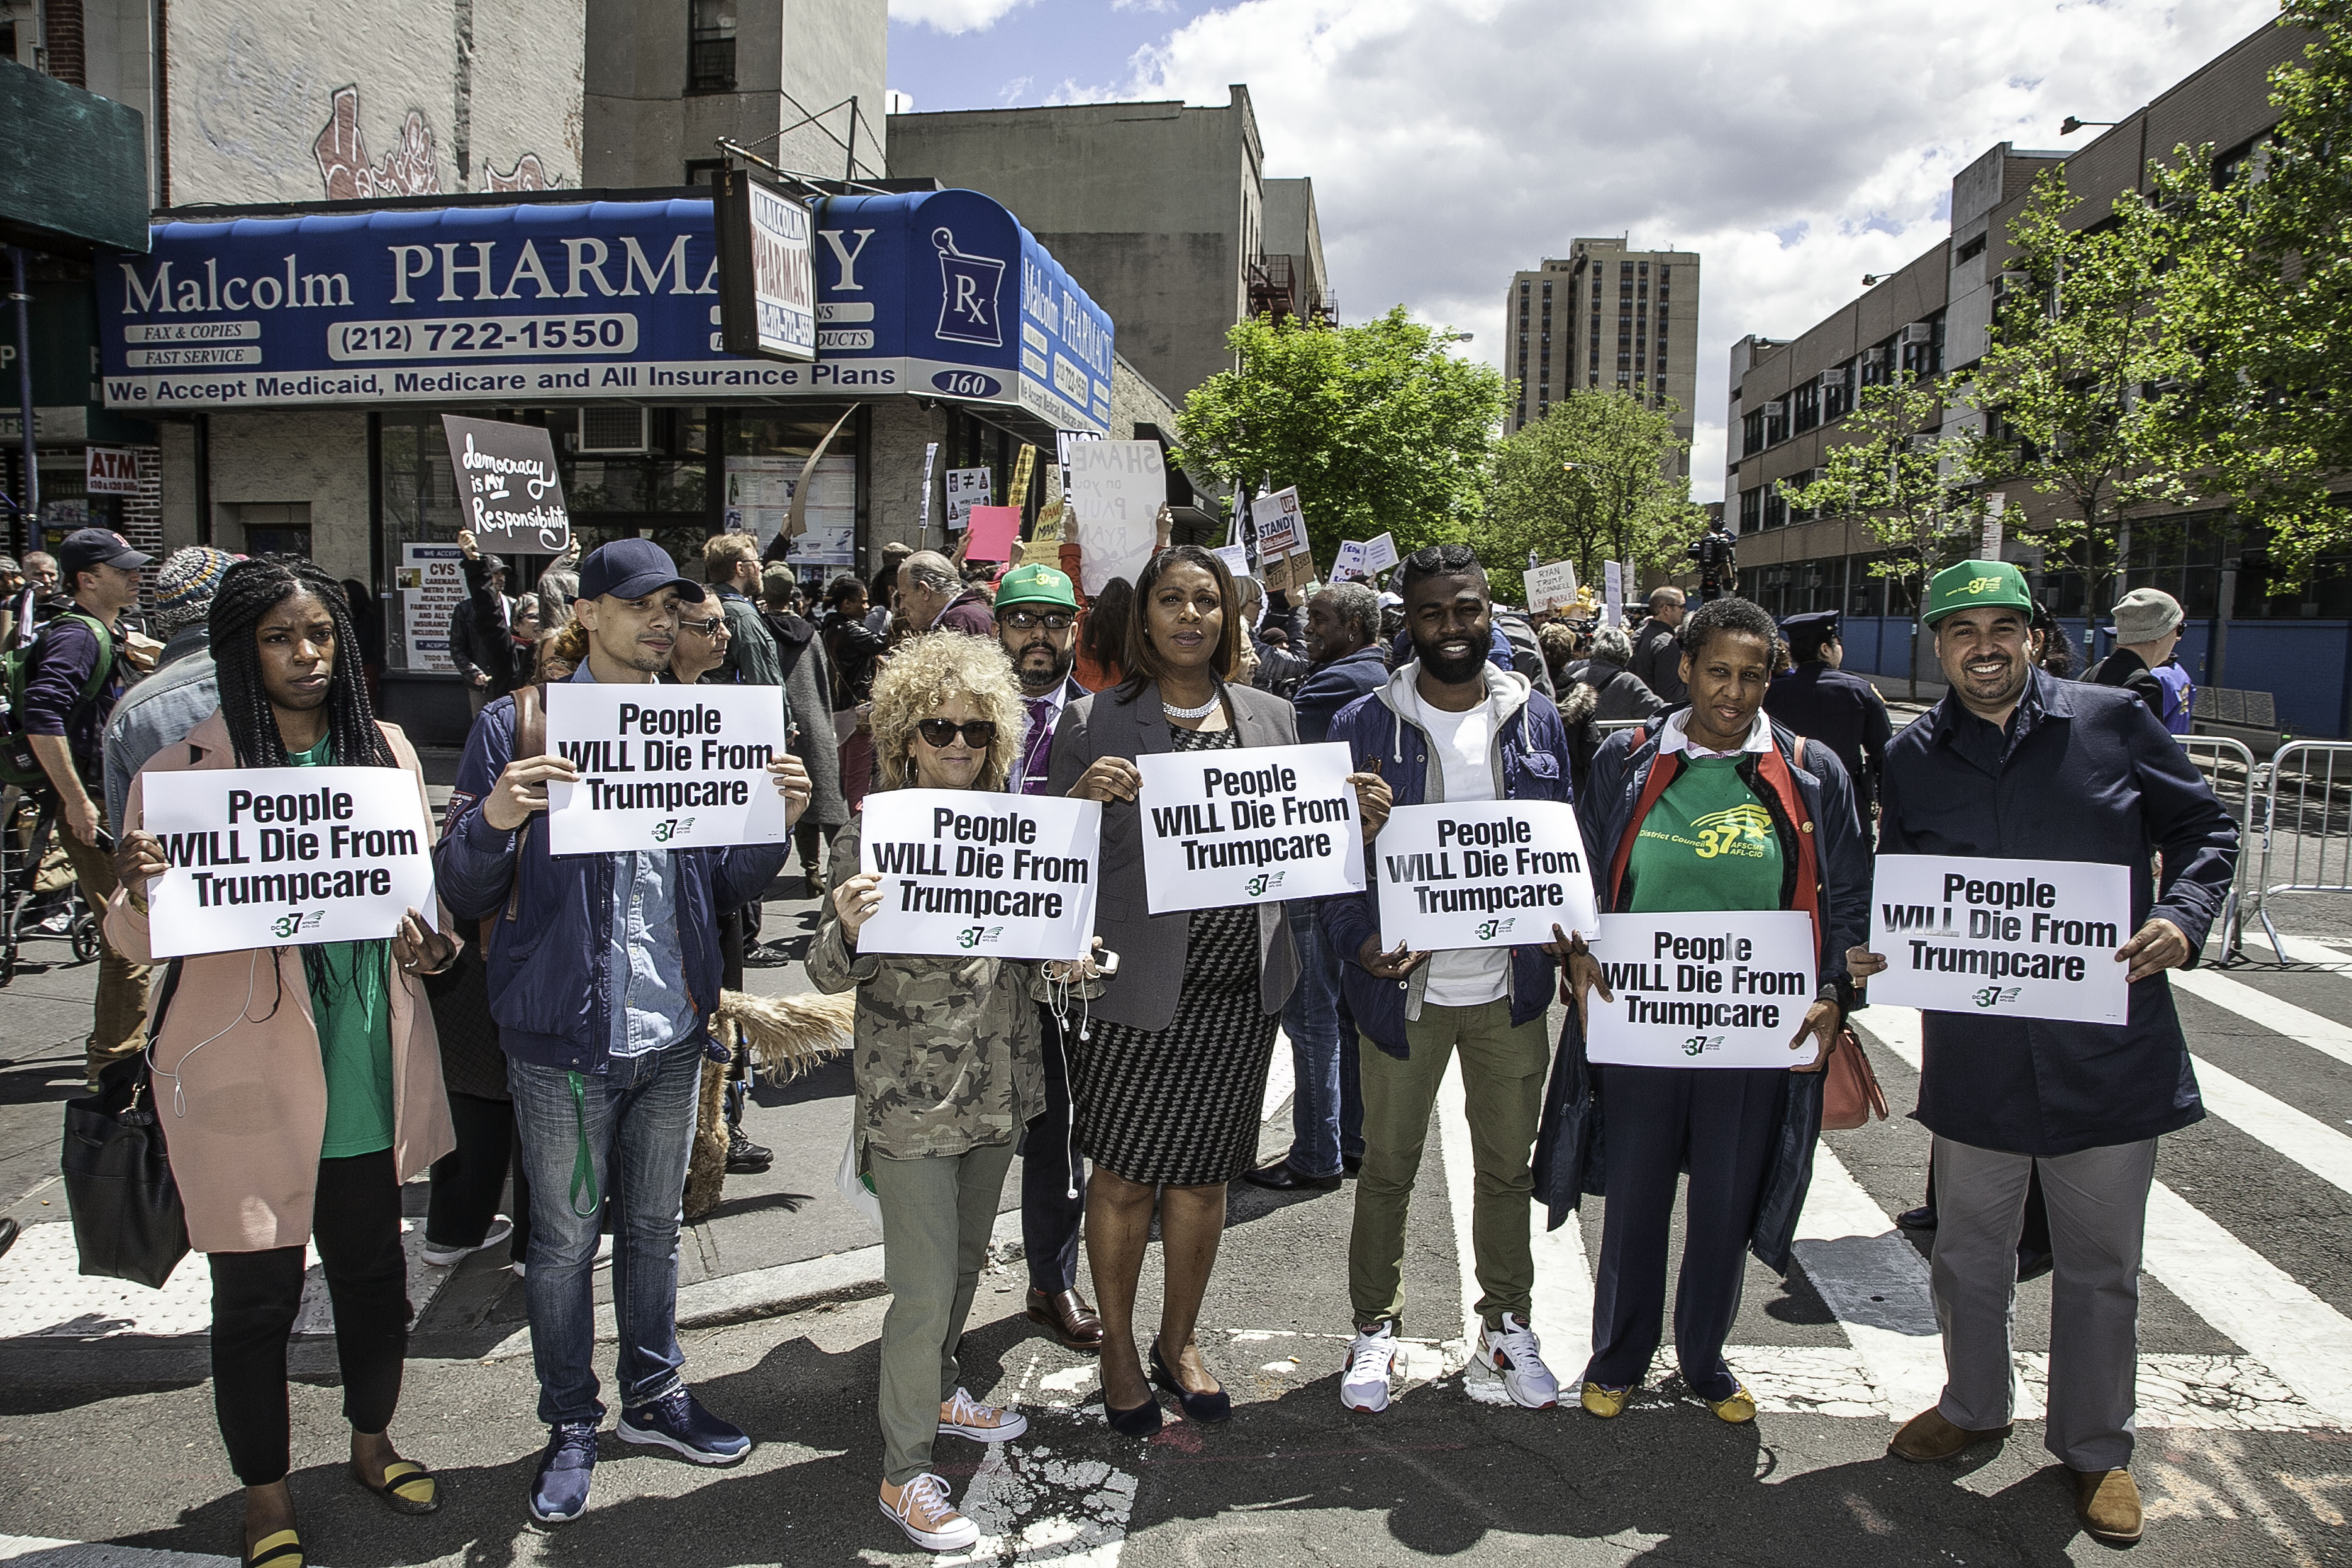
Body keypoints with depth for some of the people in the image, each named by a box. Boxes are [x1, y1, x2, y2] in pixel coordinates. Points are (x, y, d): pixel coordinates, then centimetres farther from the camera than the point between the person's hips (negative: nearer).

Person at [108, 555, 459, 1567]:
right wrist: (138, 893, -29)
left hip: (369, 1073, 4)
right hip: (247, 1081, -4)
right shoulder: (186, 770, -9)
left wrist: (433, 944, -6)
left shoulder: (383, 749, 3)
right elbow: (133, 941, -7)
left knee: (374, 1270, 18)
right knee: (257, 1294, 9)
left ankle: (372, 1443, 43)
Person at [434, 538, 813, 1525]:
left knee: (655, 1225, 18)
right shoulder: (517, 729, -7)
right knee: (565, 1239, 9)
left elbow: (725, 887, 9)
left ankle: (655, 1395, 36)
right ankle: (571, 1425, 28)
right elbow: (463, 895, -7)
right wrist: (494, 821, -27)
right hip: (564, 1035, -4)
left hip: (673, 1029, 4)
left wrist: (774, 823, -10)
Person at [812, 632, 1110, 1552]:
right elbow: (830, 972, -14)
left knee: (964, 1263, 22)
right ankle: (904, 1472, 18)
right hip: (911, 1102, -5)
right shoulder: (873, 835, -12)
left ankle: (940, 1394, 45)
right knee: (924, 1290, 0)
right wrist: (847, 928, -36)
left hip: (998, 1089, 6)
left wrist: (1064, 961, -6)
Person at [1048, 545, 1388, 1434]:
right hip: (1136, 985, -3)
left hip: (1243, 986, 3)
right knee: (1124, 1174, 6)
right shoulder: (1095, 721, -3)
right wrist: (1083, 798, -22)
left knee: (1203, 1175, 15)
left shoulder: (1271, 718, 9)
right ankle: (1118, 1348, 29)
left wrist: (1356, 823, -6)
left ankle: (1180, 1341, 36)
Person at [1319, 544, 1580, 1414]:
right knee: (1388, 1165, 10)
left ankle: (1507, 1323, 34)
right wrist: (1360, 941, -19)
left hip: (1511, 985, 2)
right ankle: (1374, 1326, 29)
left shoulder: (1535, 720, 4)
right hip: (1404, 983, -2)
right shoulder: (1364, 726, -5)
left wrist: (1564, 924, -7)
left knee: (1508, 1165, 15)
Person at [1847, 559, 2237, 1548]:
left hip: (2108, 1045, -2)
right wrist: (1867, 951, -7)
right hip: (1974, 1051, 2)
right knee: (1970, 1251, 17)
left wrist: (2183, 917, -13)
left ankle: (2096, 1447, 32)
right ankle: (1973, 1407, 40)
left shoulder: (2112, 723, -2)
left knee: (2100, 1263, 13)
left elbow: (2203, 827, 5)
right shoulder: (1913, 758, 4)